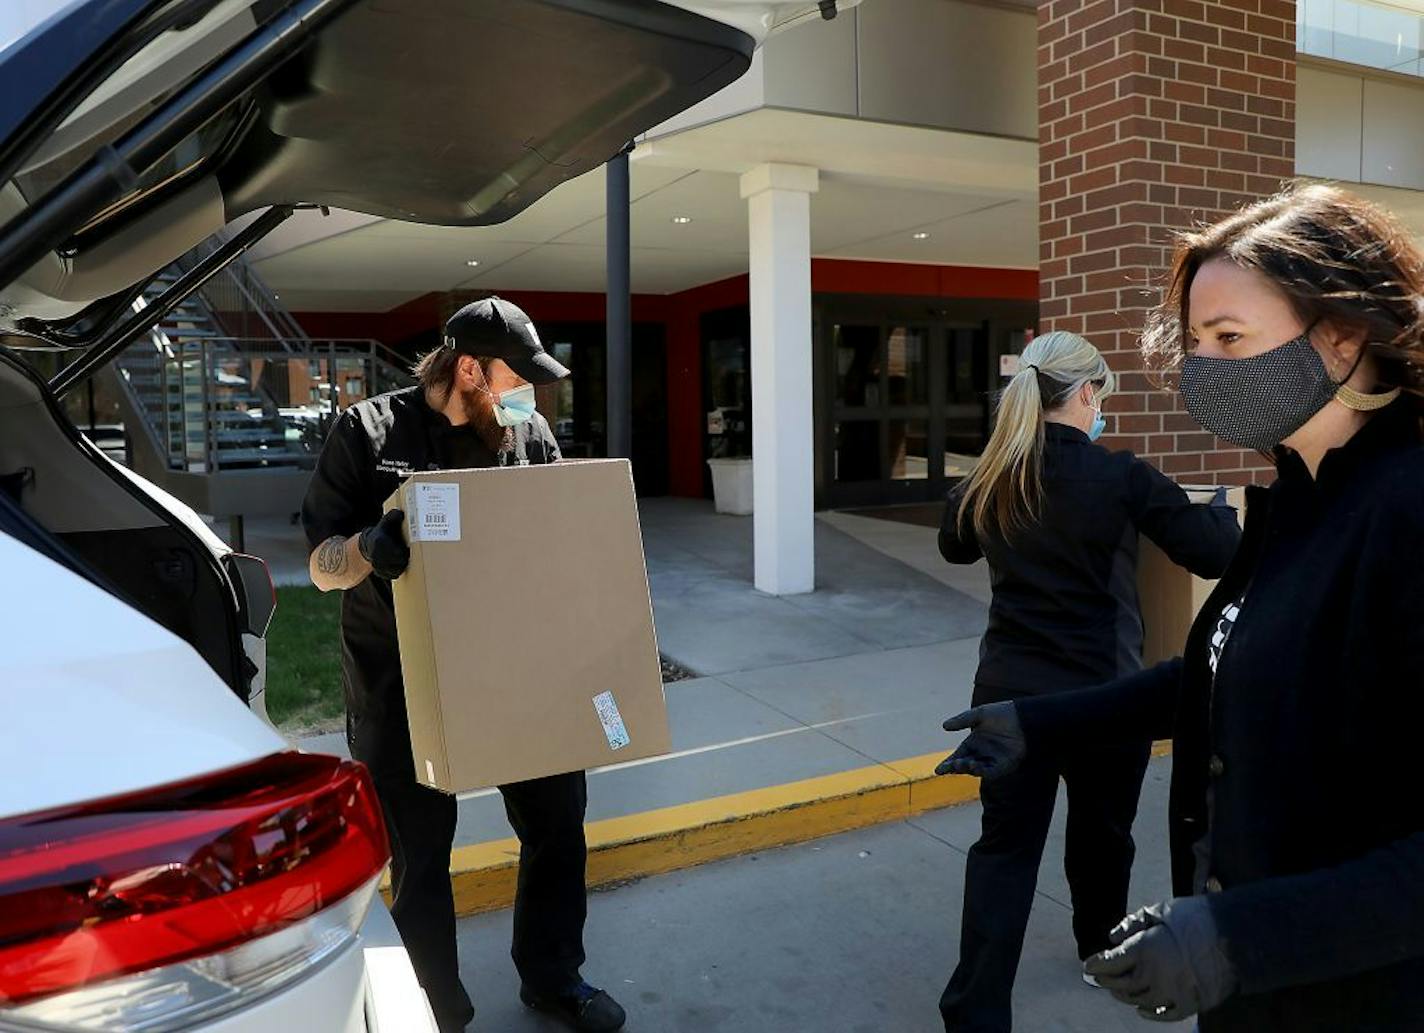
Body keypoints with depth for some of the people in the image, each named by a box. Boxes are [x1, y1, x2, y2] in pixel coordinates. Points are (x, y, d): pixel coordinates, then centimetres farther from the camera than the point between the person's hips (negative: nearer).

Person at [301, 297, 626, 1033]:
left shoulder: (529, 433, 2)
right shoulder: (368, 432, -6)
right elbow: (322, 565, -7)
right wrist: (369, 547, -29)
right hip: (404, 687, -3)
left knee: (558, 821, 13)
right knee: (419, 857, 9)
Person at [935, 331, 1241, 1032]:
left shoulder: (990, 481, -1)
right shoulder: (1119, 478, -15)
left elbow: (955, 547, 19)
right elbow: (1217, 556, -9)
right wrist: (1219, 511, 12)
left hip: (1009, 690, 3)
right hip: (1103, 693, -3)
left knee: (1005, 846, 8)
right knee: (1101, 832, 21)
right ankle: (1103, 945, 46)